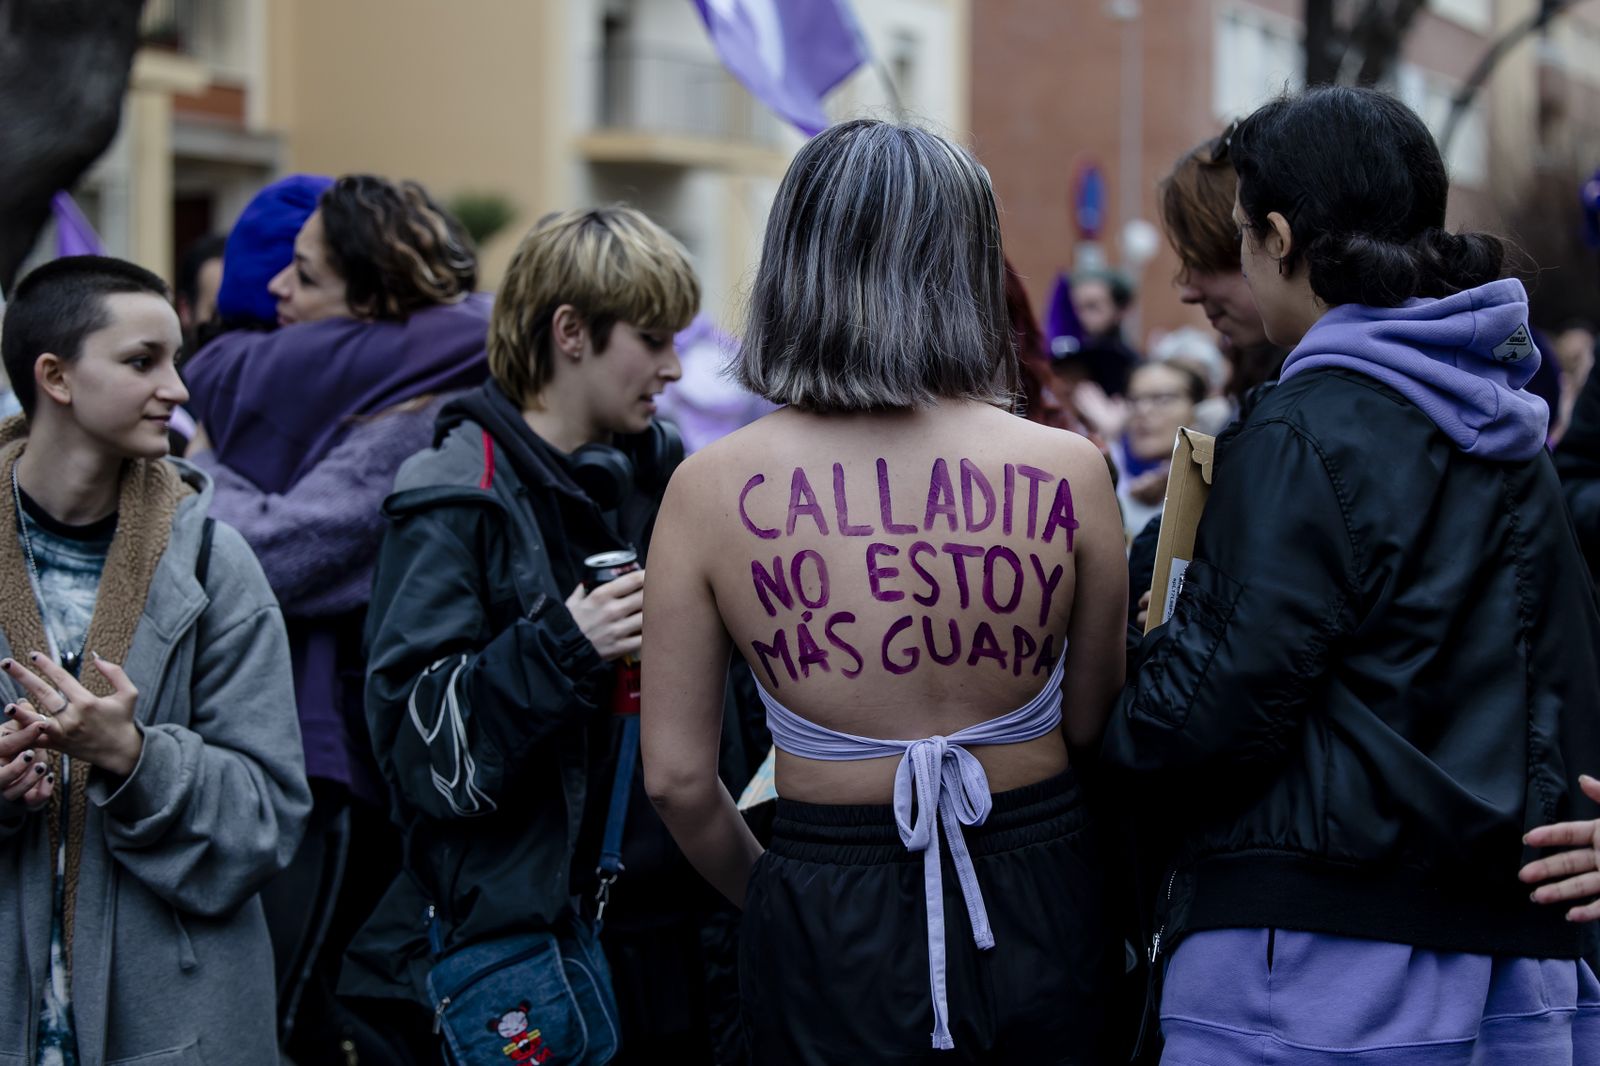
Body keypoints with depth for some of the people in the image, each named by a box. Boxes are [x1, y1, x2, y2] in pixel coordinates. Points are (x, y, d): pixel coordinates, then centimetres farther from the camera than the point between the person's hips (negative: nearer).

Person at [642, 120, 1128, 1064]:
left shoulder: (712, 489, -11)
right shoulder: (1067, 472, -11)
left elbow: (677, 775, -5)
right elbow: (1094, 729, 1)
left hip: (827, 918, -1)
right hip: (1037, 899, 1)